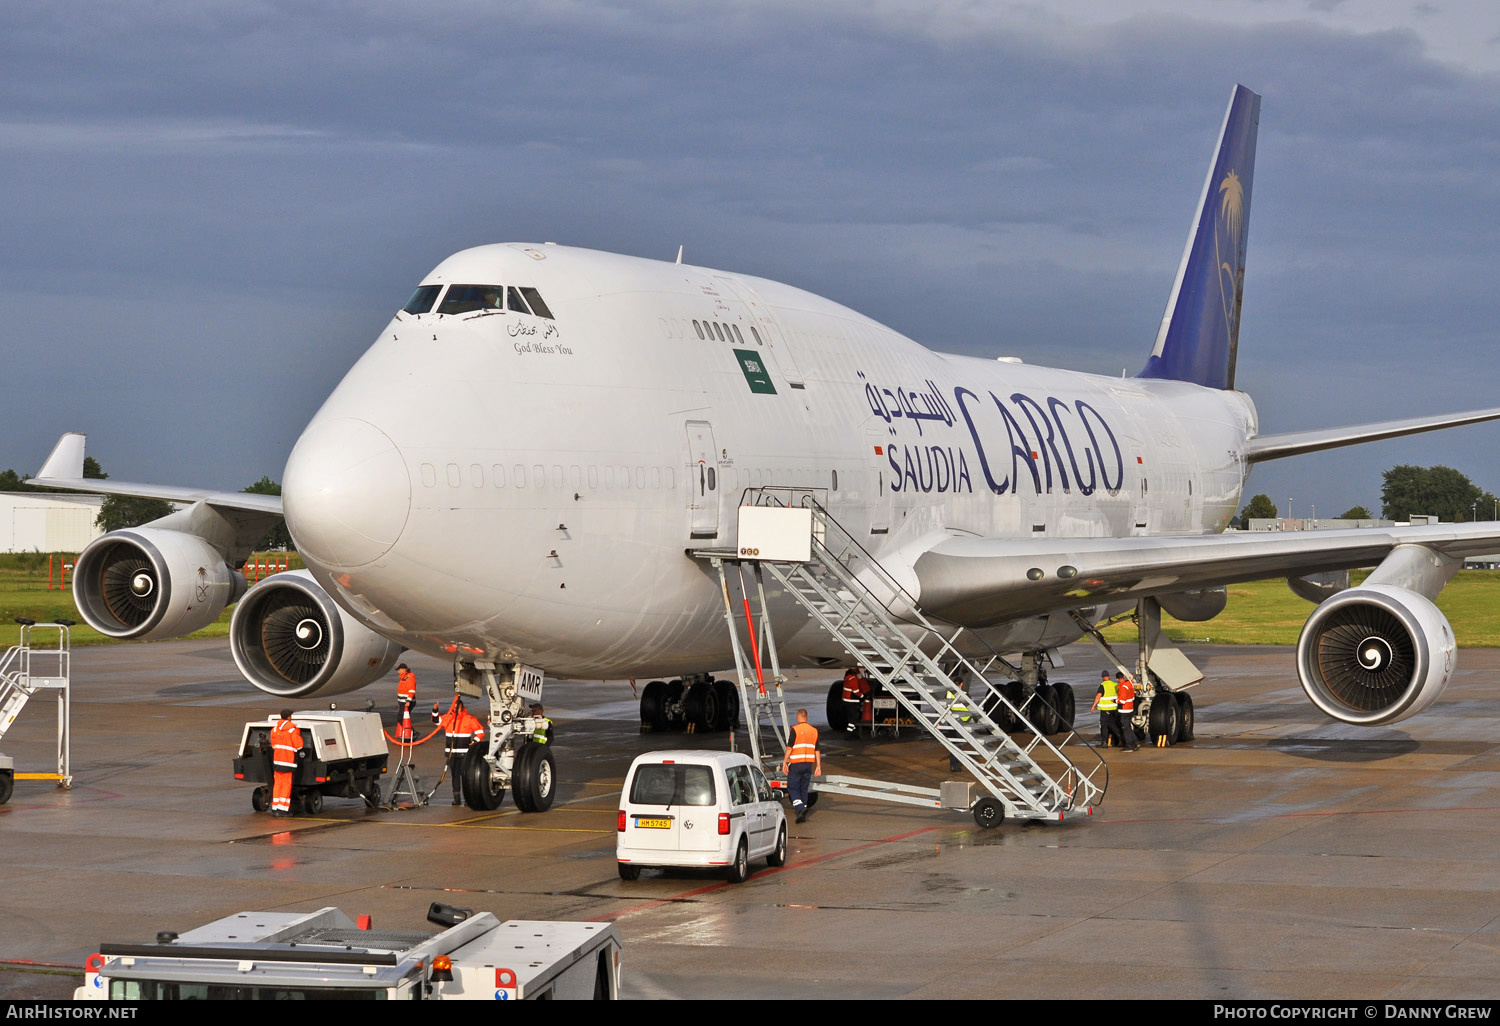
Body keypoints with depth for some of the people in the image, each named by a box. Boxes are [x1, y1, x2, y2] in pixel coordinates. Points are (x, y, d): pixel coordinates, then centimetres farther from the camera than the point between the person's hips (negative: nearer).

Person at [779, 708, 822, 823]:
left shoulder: (795, 730, -8)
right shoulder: (814, 730, 8)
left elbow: (789, 748, -12)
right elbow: (817, 750, 9)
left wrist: (784, 763, -7)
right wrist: (818, 766, 11)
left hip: (796, 763, -5)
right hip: (809, 764, 5)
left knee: (792, 787, 1)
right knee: (804, 789, 12)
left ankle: (800, 808, -21)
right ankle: (802, 815, 11)